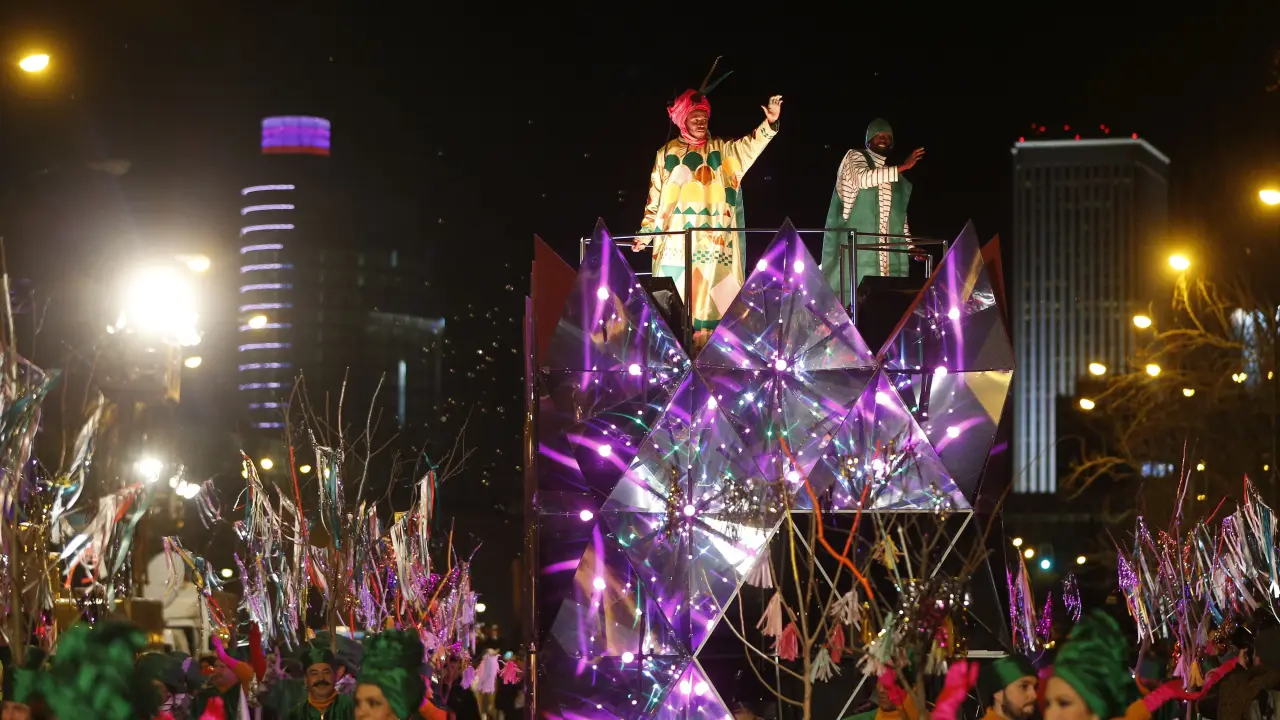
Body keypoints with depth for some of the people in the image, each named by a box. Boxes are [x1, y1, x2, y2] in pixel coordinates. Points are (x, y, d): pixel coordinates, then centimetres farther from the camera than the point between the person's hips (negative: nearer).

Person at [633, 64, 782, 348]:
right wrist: (645, 234, 6)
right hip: (675, 243, 0)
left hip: (713, 242, 0)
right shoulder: (667, 154, 10)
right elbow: (655, 198, 11)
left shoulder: (722, 150, 10)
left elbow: (750, 146, -7)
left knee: (709, 301, -4)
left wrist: (770, 123, -25)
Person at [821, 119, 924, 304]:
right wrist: (903, 167, -20)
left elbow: (900, 215, 23)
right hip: (858, 244, -5)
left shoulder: (891, 171, 22)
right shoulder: (855, 157, 5)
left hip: (888, 249, 5)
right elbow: (863, 178, -19)